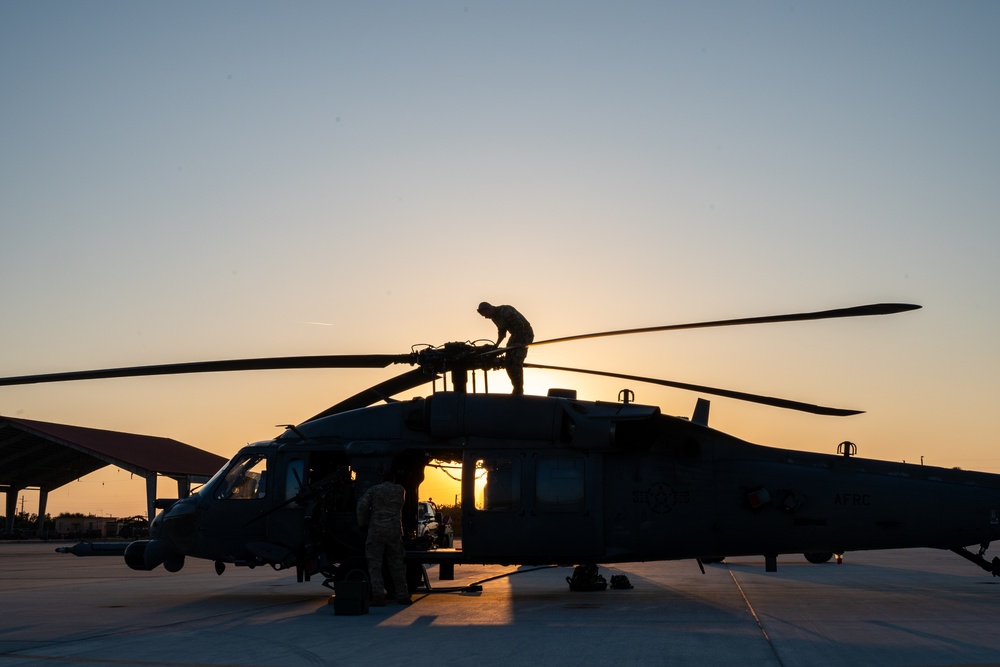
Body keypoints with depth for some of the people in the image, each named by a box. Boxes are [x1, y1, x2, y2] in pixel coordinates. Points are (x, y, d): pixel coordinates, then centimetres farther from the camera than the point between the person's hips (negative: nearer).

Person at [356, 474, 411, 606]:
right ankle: (402, 596, 15)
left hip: (376, 530, -2)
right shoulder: (401, 490, 11)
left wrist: (362, 523, 7)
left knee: (374, 564, 0)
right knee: (397, 564, 12)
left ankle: (379, 596, -12)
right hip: (395, 531, 2)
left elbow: (362, 505, -6)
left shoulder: (374, 490, 4)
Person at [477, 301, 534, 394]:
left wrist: (513, 343, -23)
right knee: (508, 362, 4)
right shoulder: (495, 317, 6)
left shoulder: (506, 312, -24)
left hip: (525, 334, -9)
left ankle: (519, 391, -12)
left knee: (515, 362, -18)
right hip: (515, 335, 9)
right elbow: (501, 332, 17)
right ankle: (517, 389, 13)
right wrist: (496, 346, 4)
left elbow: (520, 326, -26)